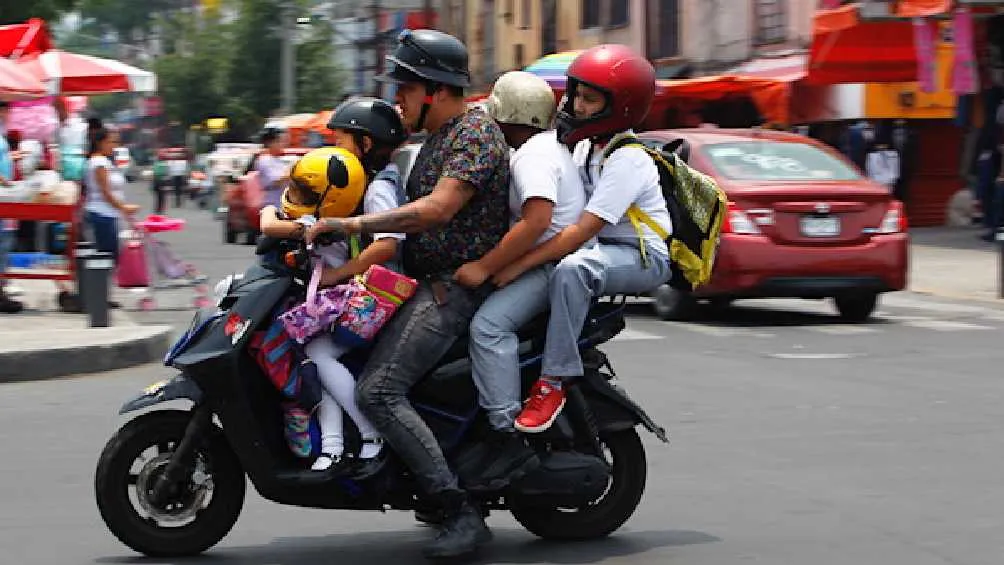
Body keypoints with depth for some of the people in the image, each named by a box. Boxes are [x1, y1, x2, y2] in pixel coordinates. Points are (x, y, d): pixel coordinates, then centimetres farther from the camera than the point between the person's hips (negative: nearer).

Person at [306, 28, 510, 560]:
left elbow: (436, 210, -27)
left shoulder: (476, 134, -14)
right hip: (426, 280, 11)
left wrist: (354, 224, -28)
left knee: (379, 392, -24)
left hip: (456, 286, -11)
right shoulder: (439, 137, 19)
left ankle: (462, 515, -25)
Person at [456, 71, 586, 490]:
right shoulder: (550, 143, 20)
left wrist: (484, 267, -26)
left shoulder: (532, 156, -13)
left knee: (489, 325, -26)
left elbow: (537, 221, -27)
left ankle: (508, 436, -31)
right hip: (548, 262, 12)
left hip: (554, 262, -12)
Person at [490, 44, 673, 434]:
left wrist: (518, 265, -29)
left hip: (642, 257, -10)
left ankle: (554, 380, -34)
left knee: (571, 269, -38)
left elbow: (582, 232, -27)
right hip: (601, 249, 10)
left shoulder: (627, 160, -21)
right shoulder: (588, 145, 7)